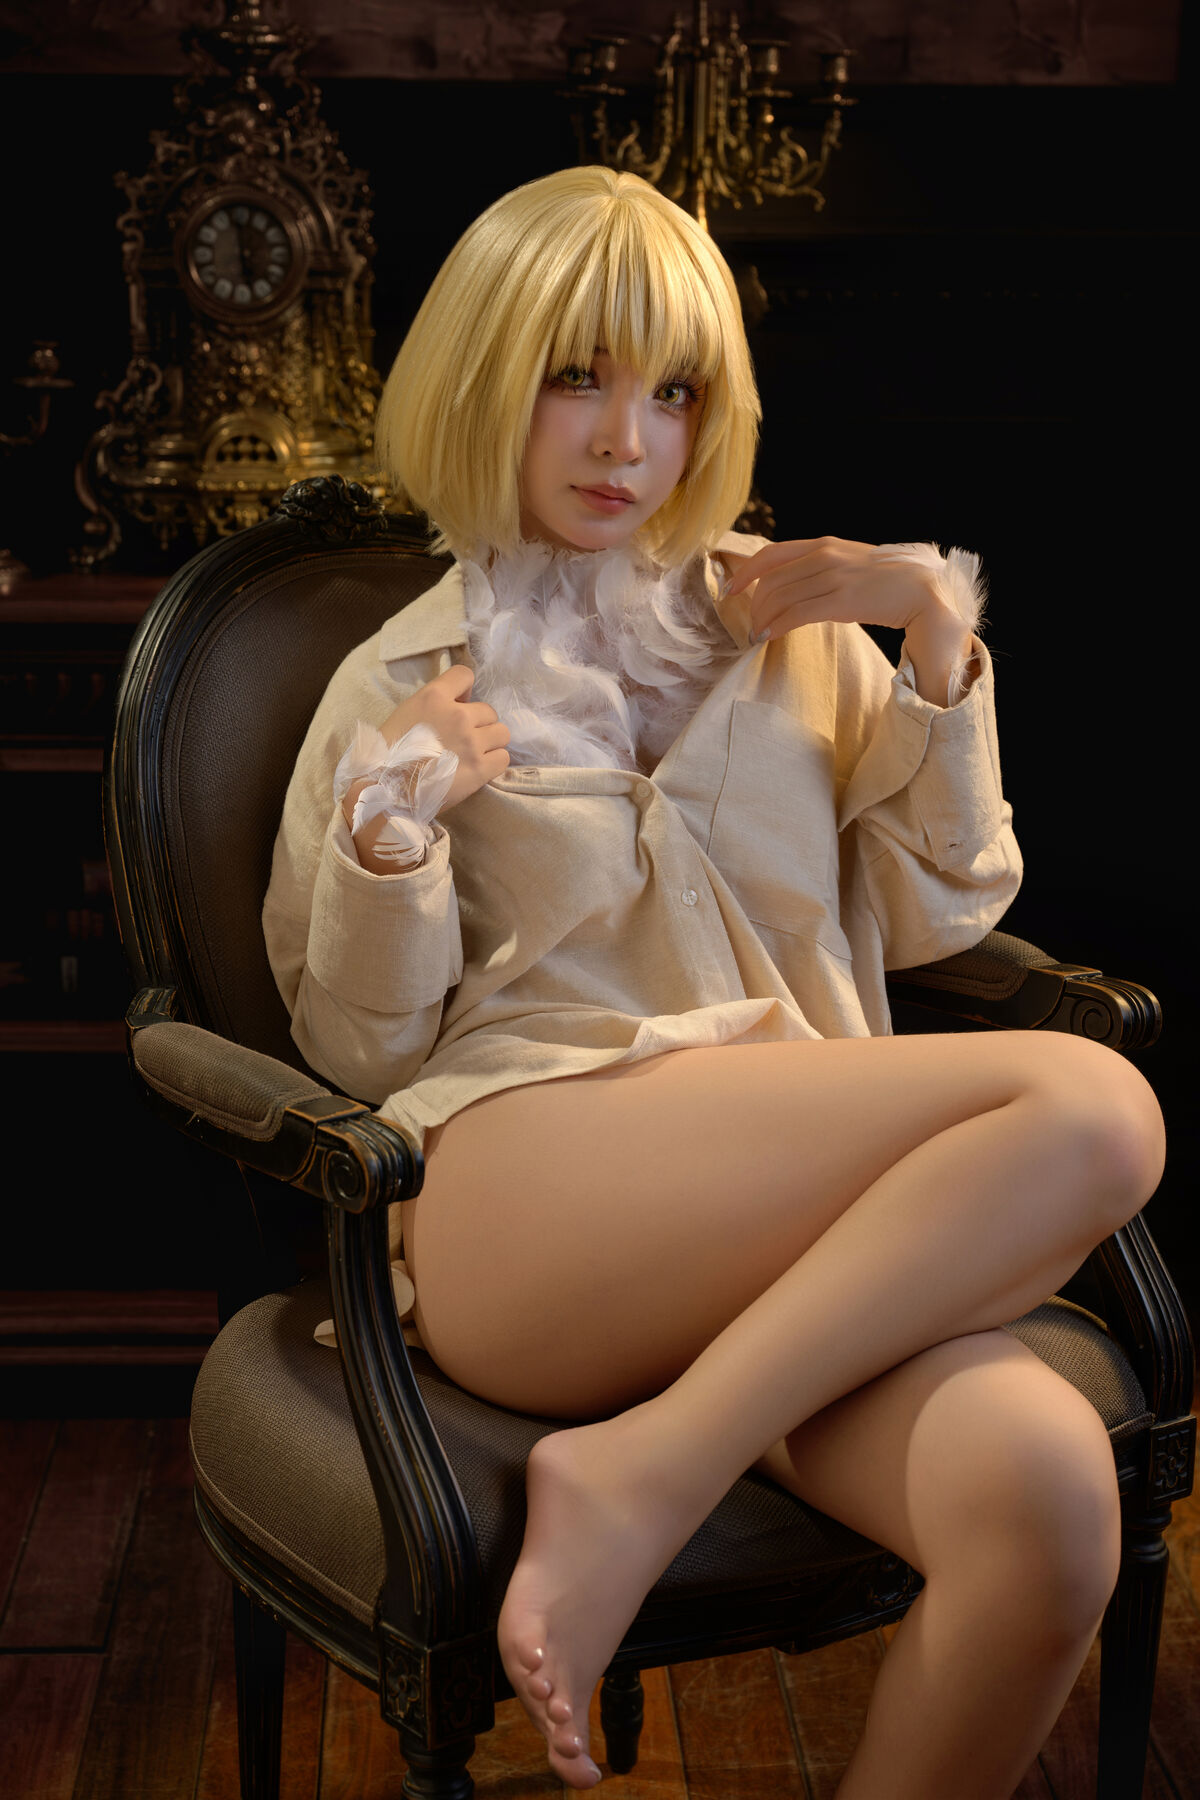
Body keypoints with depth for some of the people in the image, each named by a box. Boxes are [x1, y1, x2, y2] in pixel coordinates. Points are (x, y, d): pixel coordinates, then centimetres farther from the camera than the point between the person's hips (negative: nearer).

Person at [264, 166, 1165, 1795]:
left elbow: (937, 918, 17)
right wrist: (385, 846, -8)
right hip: (515, 1201, -2)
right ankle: (642, 1484, -22)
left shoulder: (790, 621, 20)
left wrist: (939, 648, 6)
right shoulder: (402, 684, 14)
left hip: (814, 1213, 3)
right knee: (1089, 1109, -27)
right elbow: (361, 1050, 11)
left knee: (1046, 1489, -31)